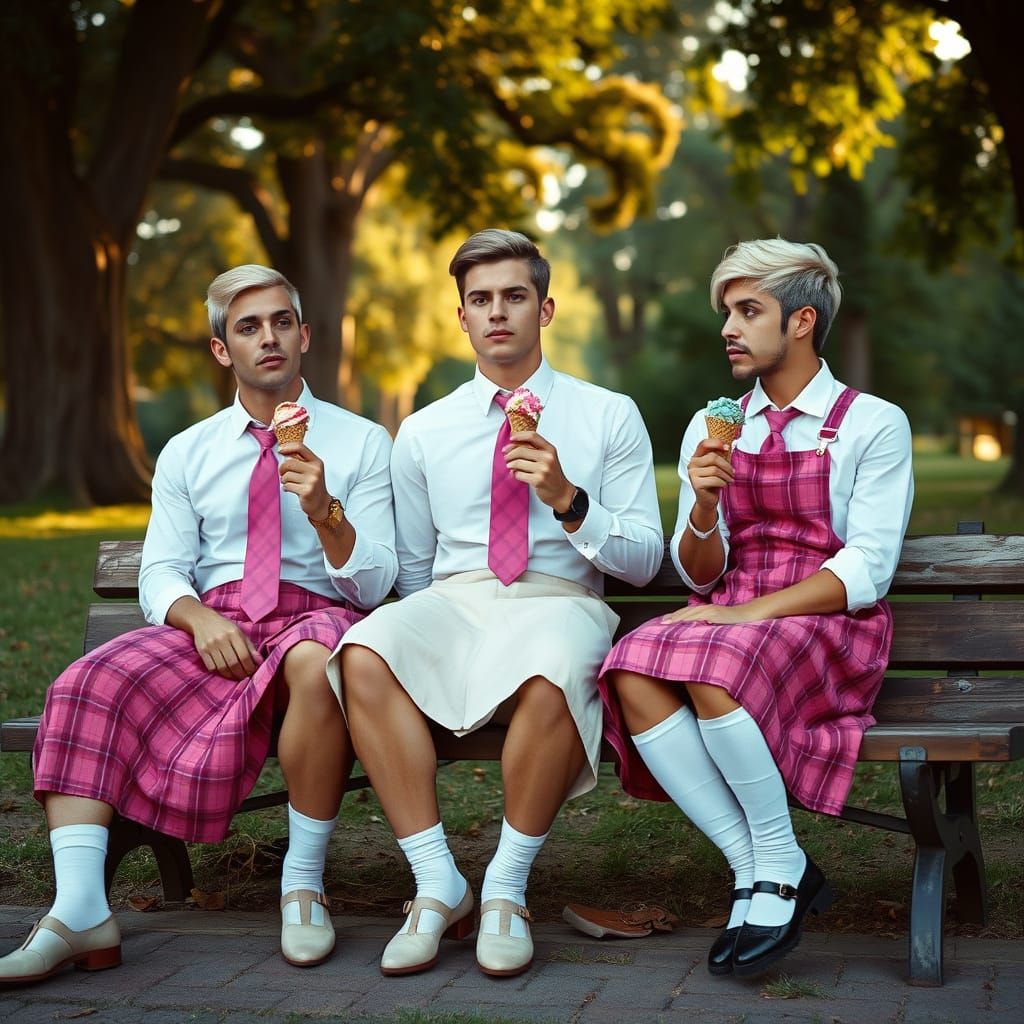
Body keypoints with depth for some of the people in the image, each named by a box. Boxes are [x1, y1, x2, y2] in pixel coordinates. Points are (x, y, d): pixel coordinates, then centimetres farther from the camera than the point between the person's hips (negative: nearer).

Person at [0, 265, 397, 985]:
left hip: (316, 619, -3)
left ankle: (304, 884, -23)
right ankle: (80, 914, -29)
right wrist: (199, 616, -16)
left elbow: (375, 583, 1)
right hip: (211, 624, 3)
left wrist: (324, 510, -19)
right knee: (88, 688, -24)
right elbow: (159, 574, 8)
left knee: (315, 662, -39)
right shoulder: (187, 454, 16)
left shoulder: (363, 443, 8)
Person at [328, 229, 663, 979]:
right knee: (363, 657, -33)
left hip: (560, 601, -2)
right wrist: (421, 640, 6)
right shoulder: (424, 433, 16)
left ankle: (507, 890, -19)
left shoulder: (610, 417, 9)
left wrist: (567, 500, -11)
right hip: (452, 602, 2)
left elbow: (644, 561, 4)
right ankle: (439, 886, -23)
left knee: (551, 679, -40)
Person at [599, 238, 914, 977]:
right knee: (635, 673, -29)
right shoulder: (710, 427, 14)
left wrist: (750, 615, -19)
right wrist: (702, 509, -12)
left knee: (713, 671, -36)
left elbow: (865, 572, -9)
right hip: (727, 621, 5)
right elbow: (699, 574, 10)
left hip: (829, 630, -4)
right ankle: (757, 871, -20)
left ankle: (778, 863, -15)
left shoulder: (873, 425, 0)